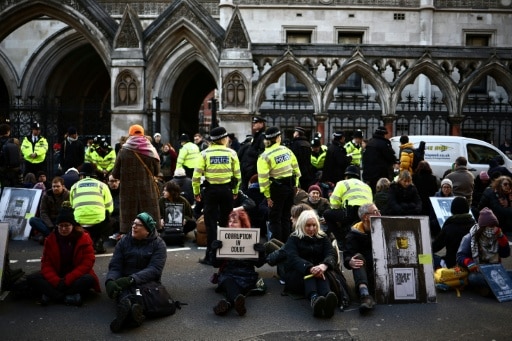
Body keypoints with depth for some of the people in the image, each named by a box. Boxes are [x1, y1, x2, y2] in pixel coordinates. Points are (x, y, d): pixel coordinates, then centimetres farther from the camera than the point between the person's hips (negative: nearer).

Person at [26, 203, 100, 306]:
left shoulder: (83, 238, -6)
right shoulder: (51, 239, 0)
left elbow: (88, 262, -12)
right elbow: (46, 263, -3)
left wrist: (68, 279, -22)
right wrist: (56, 281, -23)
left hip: (76, 276, -3)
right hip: (56, 276, 3)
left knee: (89, 279, -36)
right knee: (31, 278, -22)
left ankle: (51, 294, -32)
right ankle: (69, 295, -35)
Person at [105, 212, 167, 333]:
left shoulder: (158, 244, 0)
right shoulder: (123, 242, 9)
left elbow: (154, 269, -15)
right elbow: (115, 267, -1)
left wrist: (131, 279, -30)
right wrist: (110, 280, -25)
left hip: (147, 281, -2)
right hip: (126, 282, 2)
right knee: (119, 288, -35)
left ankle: (125, 312, -70)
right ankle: (133, 313, -69)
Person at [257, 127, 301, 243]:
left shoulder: (264, 156, -12)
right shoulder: (287, 150, 3)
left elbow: (263, 178, -15)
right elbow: (296, 168, 8)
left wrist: (267, 195, -9)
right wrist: (295, 185, 16)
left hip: (277, 188, -5)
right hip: (290, 186, 5)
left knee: (275, 219, 4)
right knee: (286, 217, 16)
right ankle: (285, 243, 23)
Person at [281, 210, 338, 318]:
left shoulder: (323, 238, 15)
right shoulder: (293, 239, 7)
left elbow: (331, 254, -4)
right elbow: (293, 258, -14)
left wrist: (324, 266, -31)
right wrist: (310, 268, -36)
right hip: (297, 275, -2)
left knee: (324, 273, -34)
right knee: (307, 273, -37)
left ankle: (328, 300, -68)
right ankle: (314, 299, -69)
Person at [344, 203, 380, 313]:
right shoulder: (354, 233, 3)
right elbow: (347, 255, -8)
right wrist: (350, 262, -33)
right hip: (364, 270, -2)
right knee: (358, 256, -32)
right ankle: (365, 294, -54)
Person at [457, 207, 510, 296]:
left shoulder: (496, 237, 11)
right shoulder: (470, 238, -3)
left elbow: (505, 254, 4)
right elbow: (460, 256, -8)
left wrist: (501, 237, -8)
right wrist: (469, 263, -30)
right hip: (477, 271, -5)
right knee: (474, 277, -40)